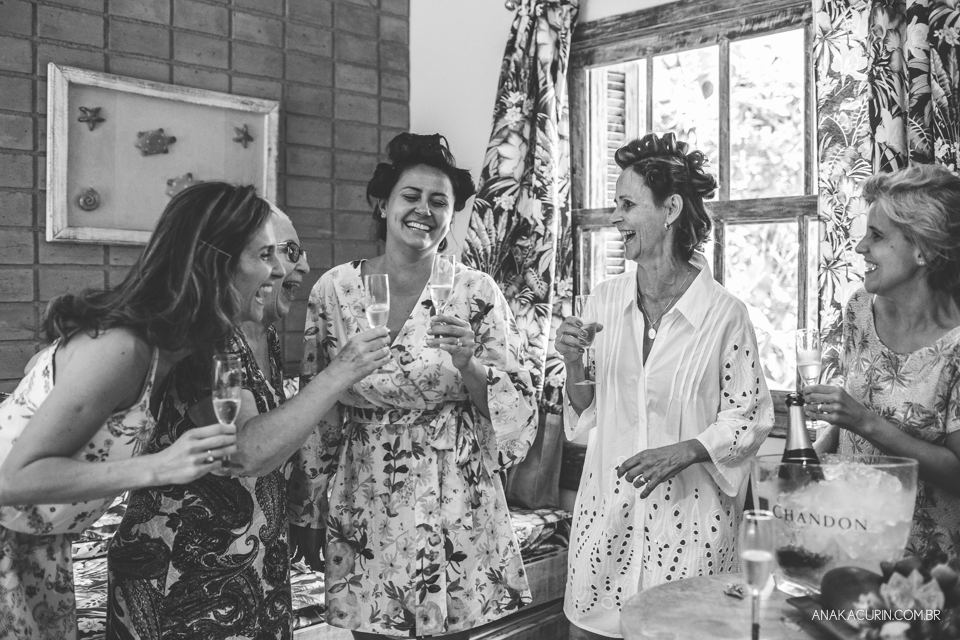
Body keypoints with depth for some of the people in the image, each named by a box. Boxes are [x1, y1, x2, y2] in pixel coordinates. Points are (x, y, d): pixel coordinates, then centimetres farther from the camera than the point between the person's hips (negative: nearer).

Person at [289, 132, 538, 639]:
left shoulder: (477, 292, -6)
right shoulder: (333, 290, -2)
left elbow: (518, 410, -4)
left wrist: (467, 364, -22)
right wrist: (308, 510, 10)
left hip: (453, 503, -1)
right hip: (364, 506, 1)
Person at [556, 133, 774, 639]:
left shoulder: (725, 314, -13)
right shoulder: (605, 300, 1)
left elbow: (750, 419, -5)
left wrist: (685, 450, -19)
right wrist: (573, 364, -9)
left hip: (688, 518, -4)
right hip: (606, 514, 4)